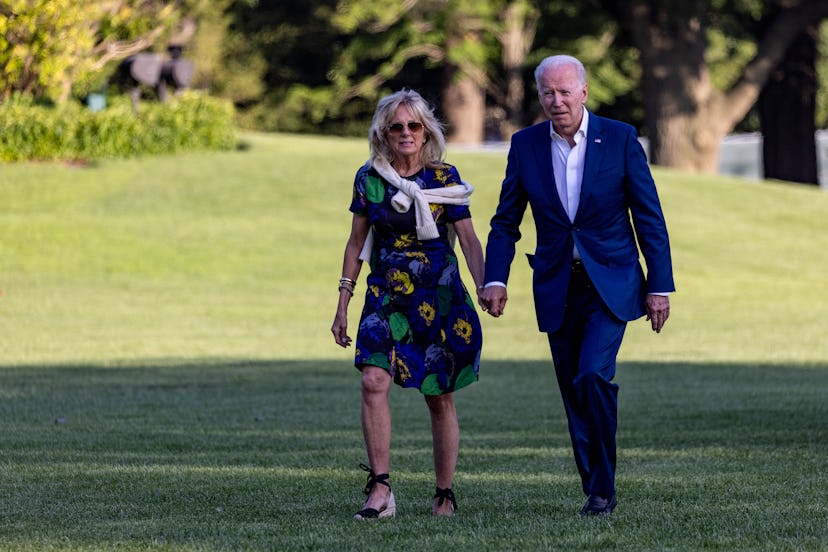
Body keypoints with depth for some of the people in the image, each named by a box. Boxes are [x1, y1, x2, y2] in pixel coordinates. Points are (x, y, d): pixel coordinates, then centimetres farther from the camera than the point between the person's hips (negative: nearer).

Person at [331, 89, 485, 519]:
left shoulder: (444, 178, -3)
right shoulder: (369, 179, 3)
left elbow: (468, 240, -2)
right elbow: (357, 242, 10)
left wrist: (485, 289, -17)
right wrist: (343, 303, 9)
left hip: (439, 297, -1)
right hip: (386, 297, 1)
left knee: (440, 398, 5)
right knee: (373, 381, -20)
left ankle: (444, 493, 18)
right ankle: (380, 490, -20)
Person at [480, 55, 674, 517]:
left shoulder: (620, 138, -5)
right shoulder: (526, 145, 2)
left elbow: (649, 217, -2)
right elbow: (506, 221, 9)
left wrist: (660, 286, -5)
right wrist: (496, 279, -5)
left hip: (610, 285, -3)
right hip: (557, 288, 3)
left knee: (593, 376, -21)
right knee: (575, 395, 4)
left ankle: (603, 488, -9)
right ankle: (595, 491, 15)